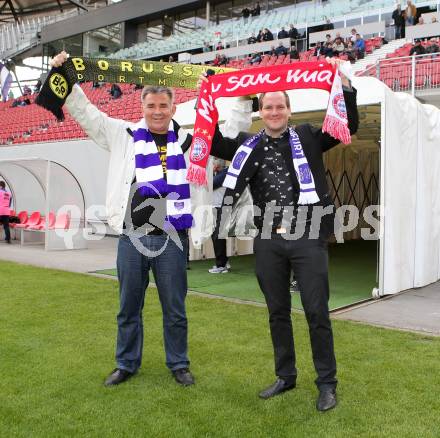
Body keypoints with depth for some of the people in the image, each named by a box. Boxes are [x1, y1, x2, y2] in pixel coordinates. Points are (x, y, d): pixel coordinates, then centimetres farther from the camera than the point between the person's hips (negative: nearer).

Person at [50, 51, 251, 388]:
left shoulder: (189, 139, 7)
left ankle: (179, 364, 29)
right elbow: (85, 112, 7)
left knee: (175, 308, 10)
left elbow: (231, 133, 11)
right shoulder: (124, 135, 6)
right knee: (129, 307, 13)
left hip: (172, 238, 0)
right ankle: (127, 364, 32)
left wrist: (243, 97, 6)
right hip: (131, 236, 1)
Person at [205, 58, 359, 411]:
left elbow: (348, 126, -1)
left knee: (317, 313, 2)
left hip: (307, 238, -3)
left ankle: (327, 383, 18)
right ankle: (286, 376, 29)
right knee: (278, 313, 13)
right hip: (268, 242, 3)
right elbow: (213, 143, 6)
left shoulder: (307, 137, 5)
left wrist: (345, 85, -12)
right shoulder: (248, 145, 10)